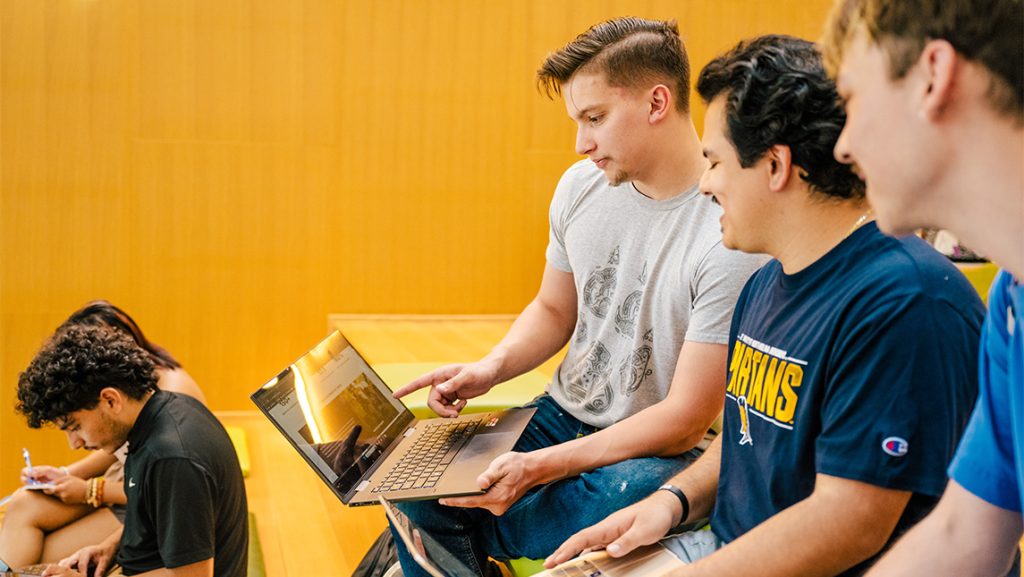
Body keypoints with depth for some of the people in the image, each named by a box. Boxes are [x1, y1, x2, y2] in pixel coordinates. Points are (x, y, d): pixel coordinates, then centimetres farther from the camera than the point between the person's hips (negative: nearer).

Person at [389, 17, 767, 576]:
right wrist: (492, 367, -8)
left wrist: (541, 467, -25)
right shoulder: (581, 185, -2)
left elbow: (687, 418, -21)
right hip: (564, 414, 5)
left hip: (661, 451, -5)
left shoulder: (732, 237, -23)